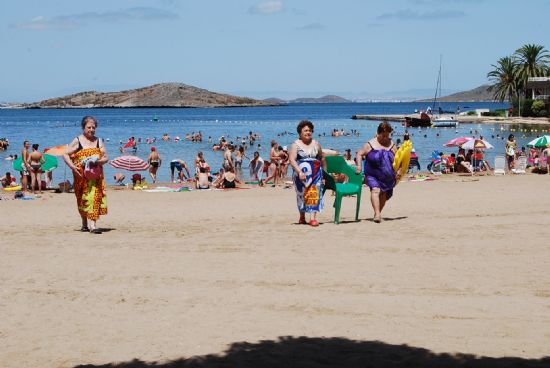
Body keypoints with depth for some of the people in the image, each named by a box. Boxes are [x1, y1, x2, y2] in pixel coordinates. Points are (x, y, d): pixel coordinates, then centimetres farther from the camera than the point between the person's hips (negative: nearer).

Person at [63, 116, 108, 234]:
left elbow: (106, 157, 8)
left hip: (96, 175, 2)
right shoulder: (77, 141, 2)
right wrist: (72, 167, -15)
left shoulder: (99, 141, 11)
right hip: (82, 175, -1)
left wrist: (98, 161, -14)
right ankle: (85, 224, 17)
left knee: (95, 197, -10)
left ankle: (91, 224, -11)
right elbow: (66, 155, -1)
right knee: (83, 199, 4)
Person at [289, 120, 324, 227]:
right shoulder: (296, 144, -2)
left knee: (314, 194, -10)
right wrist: (299, 172, -25)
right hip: (301, 174, -1)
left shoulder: (316, 144, 9)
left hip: (316, 173, 2)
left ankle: (313, 218, -15)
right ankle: (302, 216, 25)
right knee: (302, 194, 7)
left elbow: (321, 158, 20)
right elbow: (292, 159, -13)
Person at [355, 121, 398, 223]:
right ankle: (377, 214, -32)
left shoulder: (392, 145, 6)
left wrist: (399, 170, 3)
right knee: (375, 190, -24)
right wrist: (359, 165, -13)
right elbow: (360, 153, 1)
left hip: (388, 176, 4)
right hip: (372, 175, -4)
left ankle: (378, 214, 28)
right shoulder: (370, 144, -3)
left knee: (384, 195, 11)